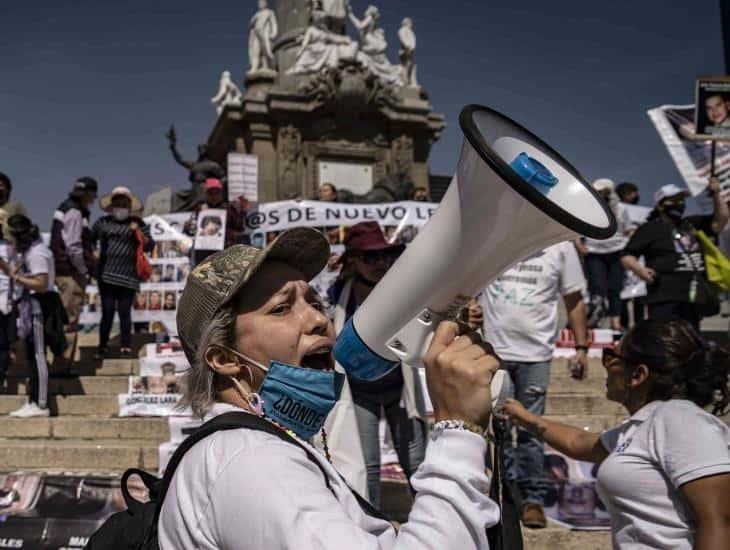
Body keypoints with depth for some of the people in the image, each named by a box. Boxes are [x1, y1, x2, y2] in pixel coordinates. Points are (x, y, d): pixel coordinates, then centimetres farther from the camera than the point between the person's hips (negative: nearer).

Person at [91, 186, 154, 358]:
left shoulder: (137, 223, 8)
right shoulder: (103, 222, 11)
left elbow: (149, 246, 4)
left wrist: (138, 232, -9)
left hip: (128, 275, -1)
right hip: (106, 274, 1)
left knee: (124, 311, 0)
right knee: (108, 311, 0)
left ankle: (126, 347, 7)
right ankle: (103, 347, 9)